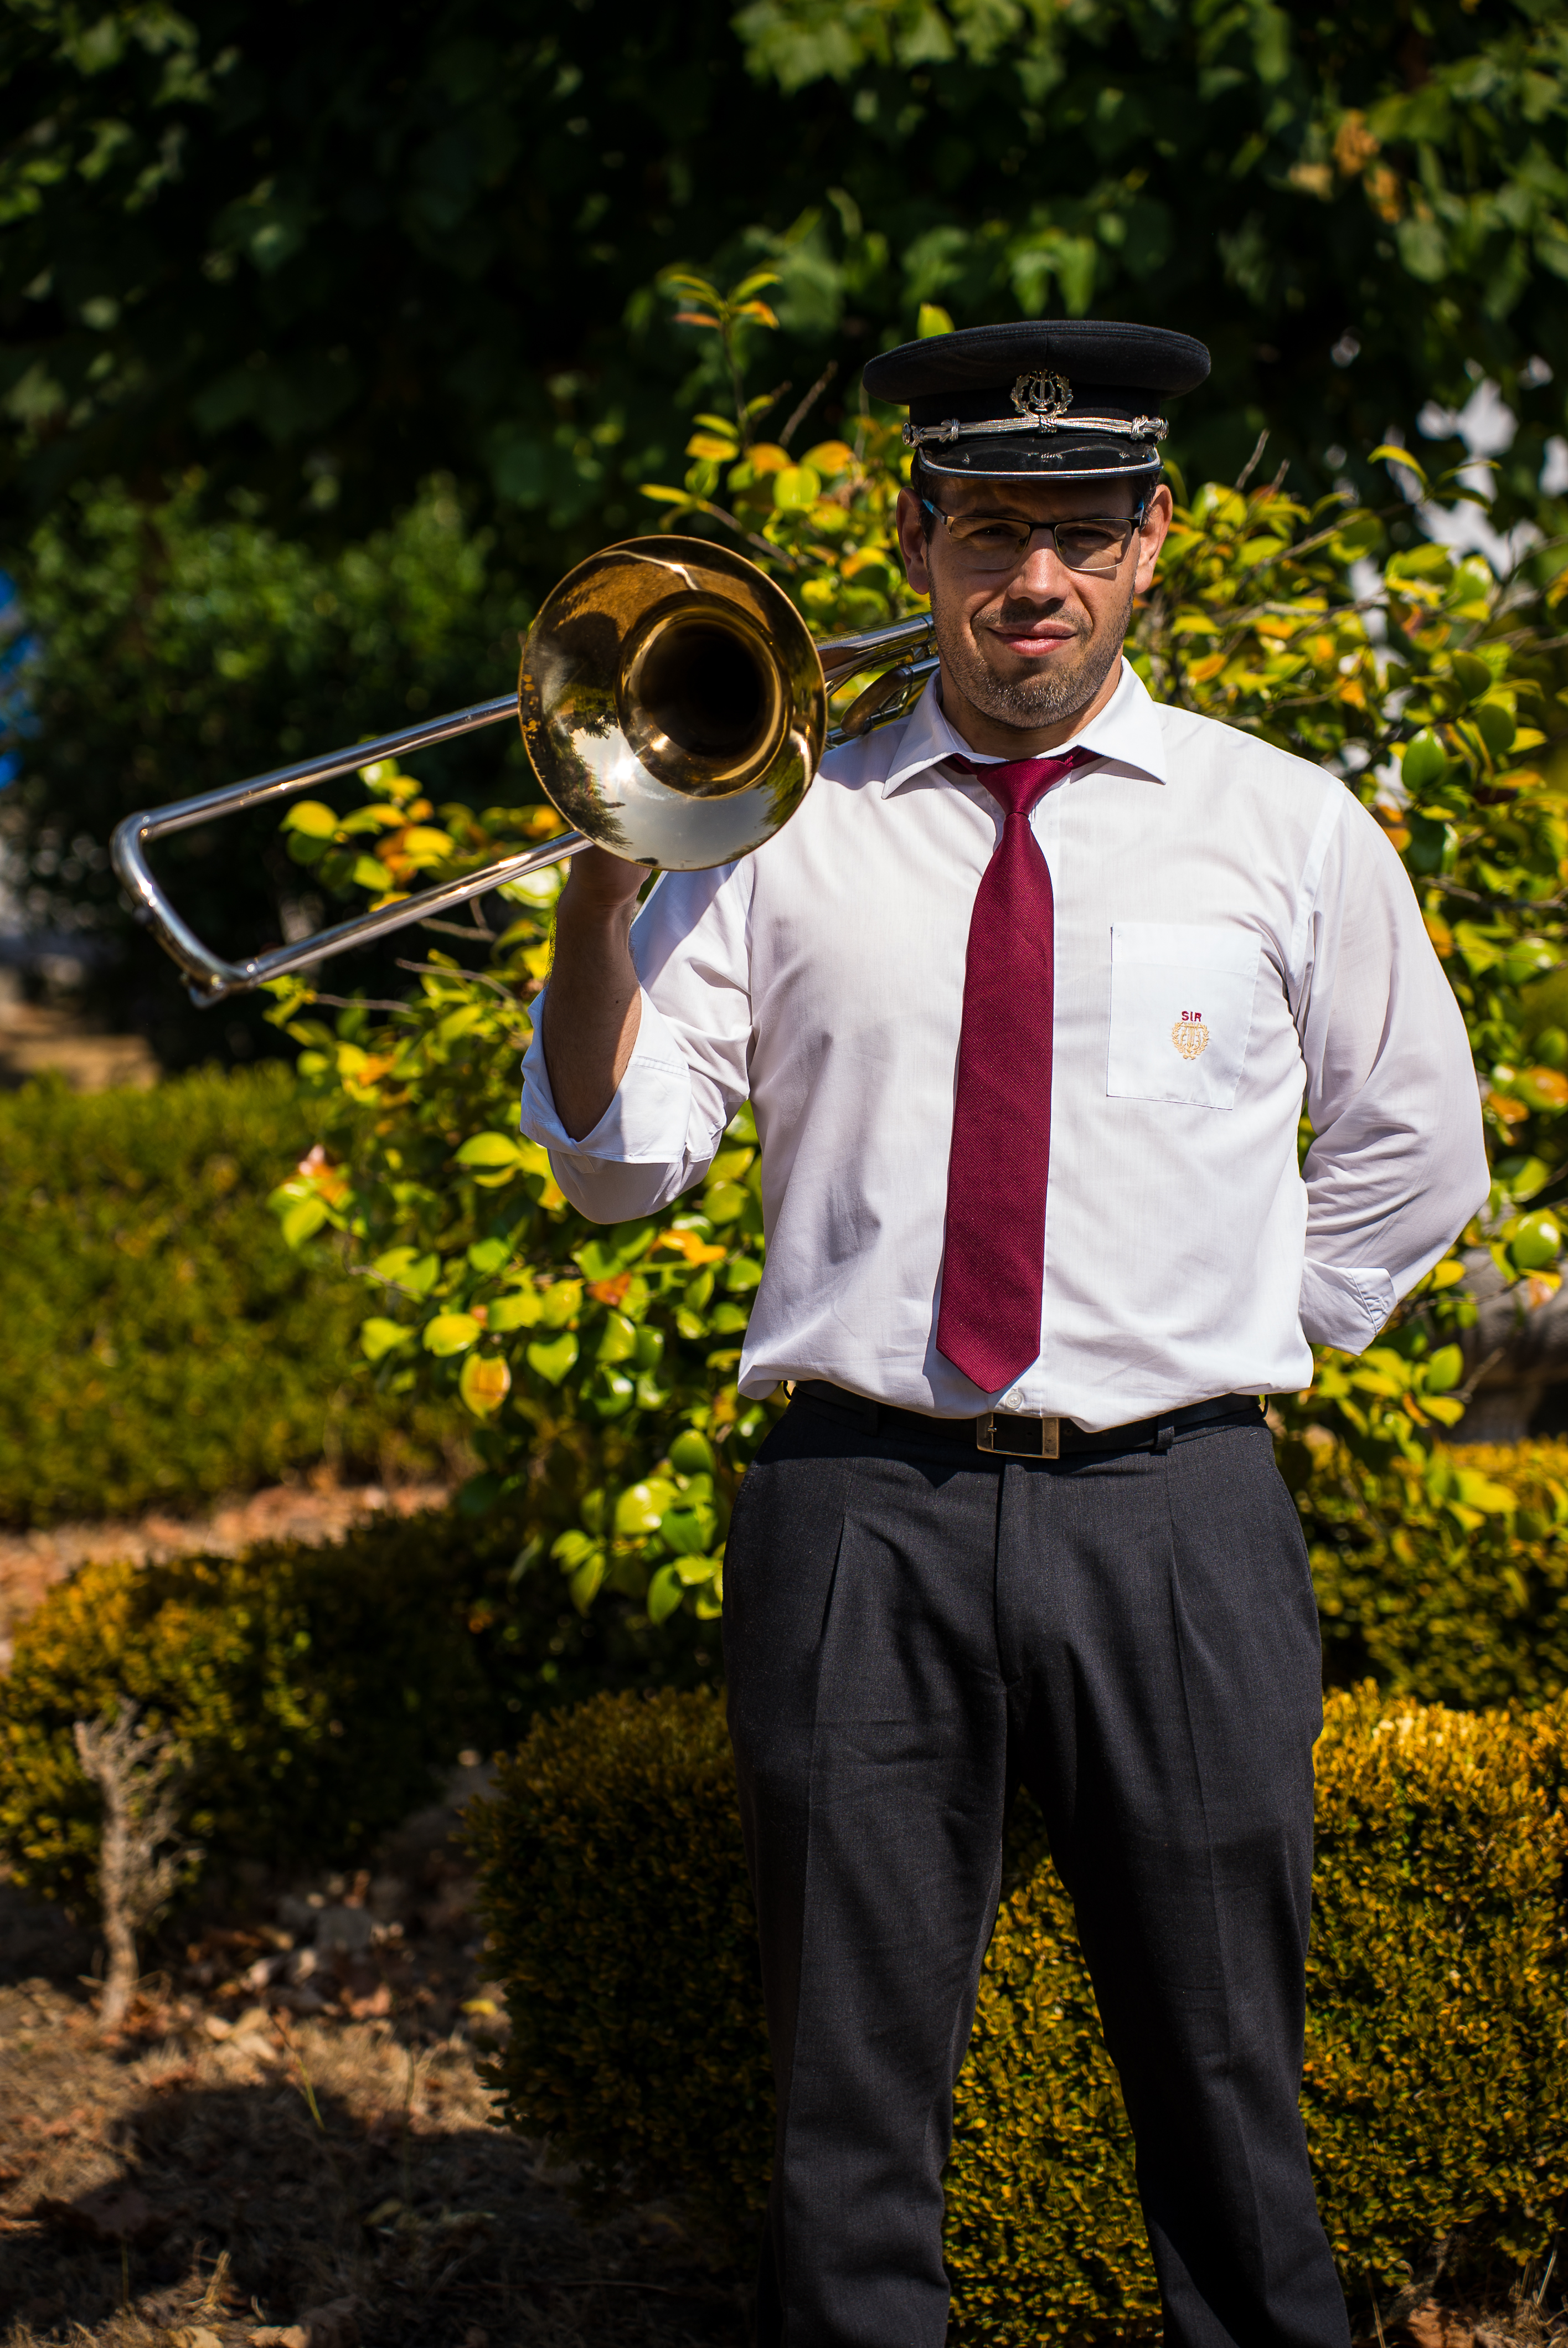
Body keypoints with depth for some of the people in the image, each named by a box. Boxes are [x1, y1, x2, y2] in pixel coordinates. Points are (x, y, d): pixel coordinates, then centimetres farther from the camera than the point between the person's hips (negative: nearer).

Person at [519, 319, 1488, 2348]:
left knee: (1224, 2102, 6)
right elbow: (620, 1158, 1)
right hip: (860, 1513, 0)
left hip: (1174, 1519, 0)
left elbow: (1413, 1150, 18)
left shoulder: (1284, 828, 7)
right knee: (851, 2121, 7)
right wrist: (598, 886, -12)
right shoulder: (783, 829, 6)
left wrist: (1245, 1344, 9)